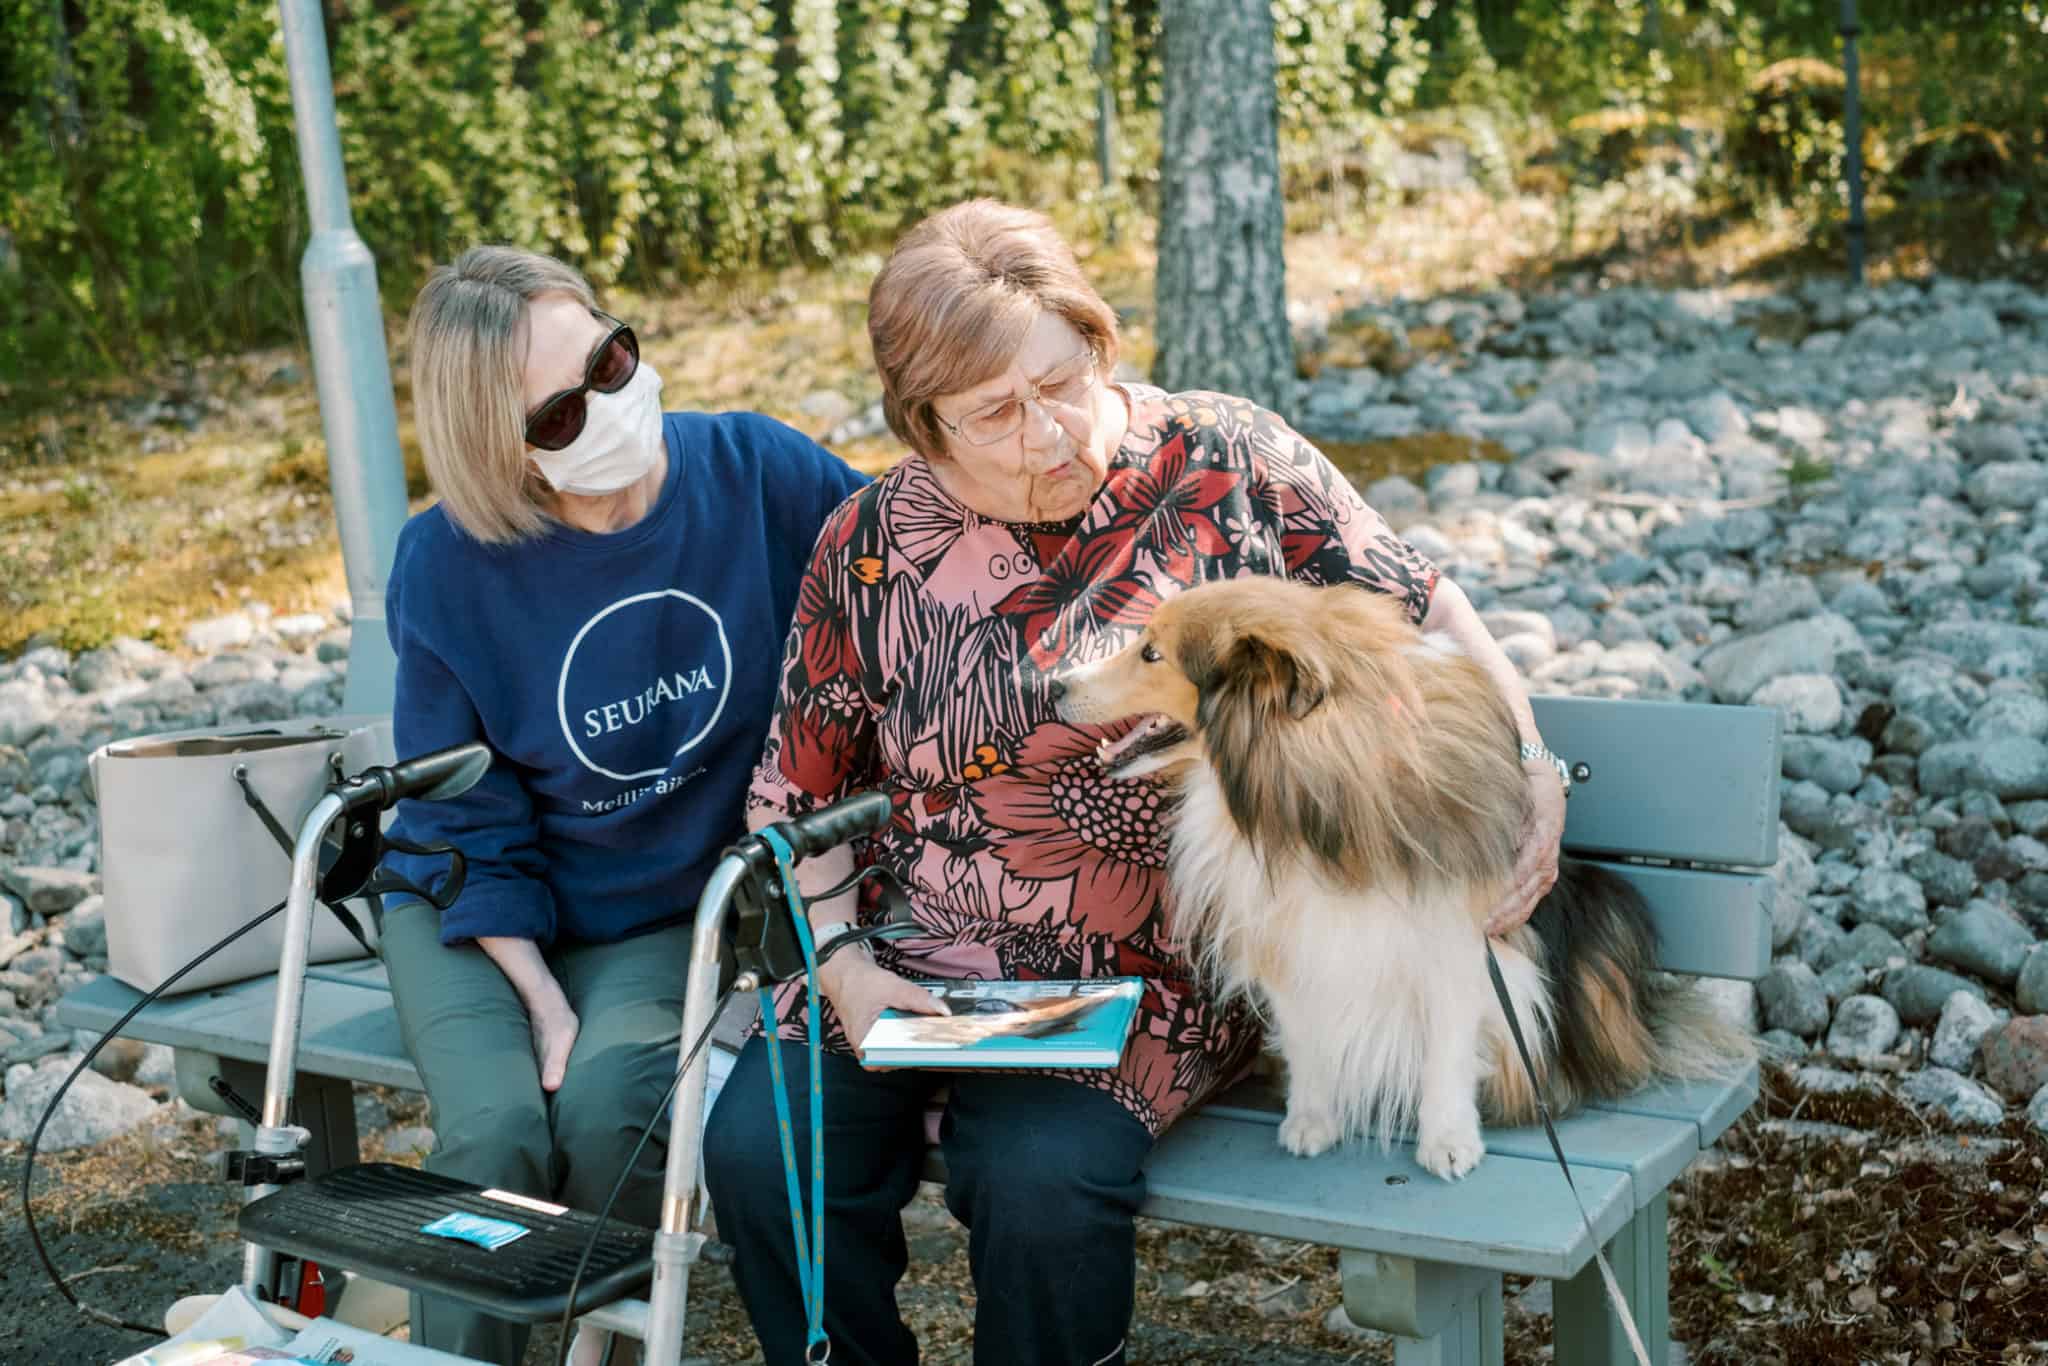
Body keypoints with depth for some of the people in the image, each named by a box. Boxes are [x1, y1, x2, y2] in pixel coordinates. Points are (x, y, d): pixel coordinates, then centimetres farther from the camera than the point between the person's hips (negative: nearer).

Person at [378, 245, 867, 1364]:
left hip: (672, 913, 1)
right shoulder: (448, 566, -16)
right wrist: (543, 1003, -12)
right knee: (498, 1130, -25)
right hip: (478, 911, 0)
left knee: (611, 1104, -26)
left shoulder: (758, 473, -15)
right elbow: (470, 822, -5)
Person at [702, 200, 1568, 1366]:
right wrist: (840, 963, -6)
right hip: (915, 962, 3)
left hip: (1150, 970, -2)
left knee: (1044, 1179, -28)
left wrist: (1530, 772, -8)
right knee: (760, 1147, -19)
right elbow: (801, 786, 7)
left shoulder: (1229, 462, -3)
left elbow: (1424, 610, 4)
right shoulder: (874, 542, 1)